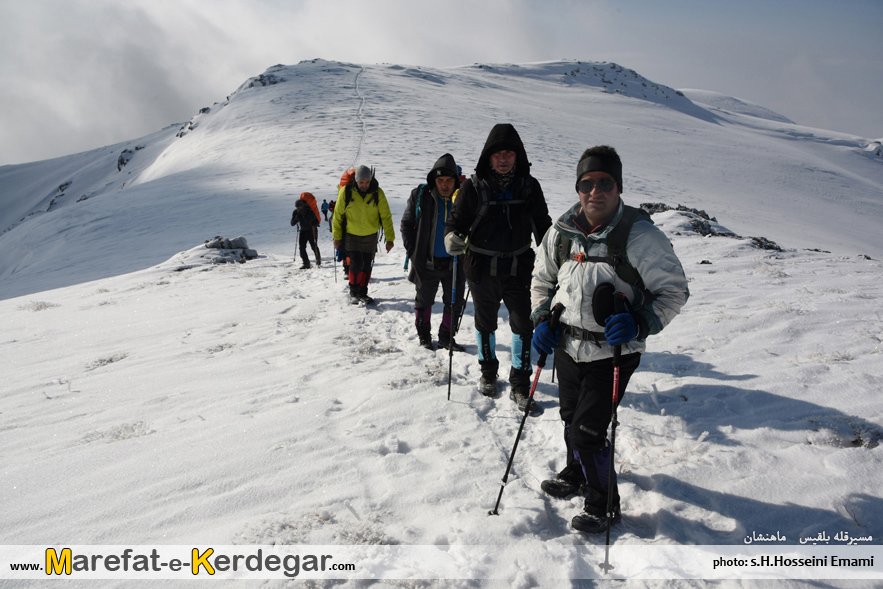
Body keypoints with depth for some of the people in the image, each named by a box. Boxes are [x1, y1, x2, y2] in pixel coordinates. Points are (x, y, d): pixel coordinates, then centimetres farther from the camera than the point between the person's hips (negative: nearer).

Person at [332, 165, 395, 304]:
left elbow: (386, 216, -3)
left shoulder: (377, 193, -10)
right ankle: (353, 293, 11)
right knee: (356, 265, -10)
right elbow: (338, 215, -2)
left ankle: (363, 293, 25)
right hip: (351, 236, -2)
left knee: (367, 267, 7)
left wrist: (390, 238, -5)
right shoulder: (346, 191, -12)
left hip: (370, 237, 2)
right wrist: (337, 237, 1)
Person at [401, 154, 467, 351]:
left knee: (455, 303, 9)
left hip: (455, 262, 1)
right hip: (427, 262, -1)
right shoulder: (420, 196, -6)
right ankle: (424, 336, 31)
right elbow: (406, 224, 1)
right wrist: (413, 252, -6)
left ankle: (446, 338, 25)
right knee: (424, 300, 13)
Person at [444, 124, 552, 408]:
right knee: (485, 322, 17)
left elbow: (542, 225, 10)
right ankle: (488, 371, 39)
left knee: (524, 325, -1)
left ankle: (520, 384, 13)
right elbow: (457, 219, -2)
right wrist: (452, 238, -24)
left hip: (519, 267, 1)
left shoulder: (529, 186, 0)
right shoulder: (474, 187, -7)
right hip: (482, 269, -1)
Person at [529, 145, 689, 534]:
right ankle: (577, 474, 52)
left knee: (587, 432, -6)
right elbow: (542, 279, 14)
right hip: (567, 347, 6)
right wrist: (542, 320, 0)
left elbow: (674, 290, -10)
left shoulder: (640, 235, -17)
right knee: (571, 420, 23)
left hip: (612, 353, -5)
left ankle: (605, 504, 20)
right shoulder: (561, 232, -2)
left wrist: (639, 324, -25)